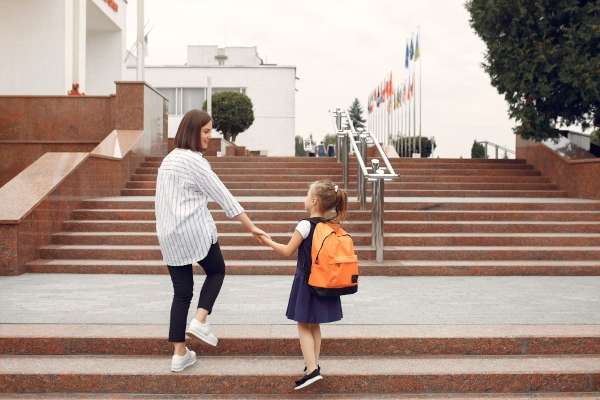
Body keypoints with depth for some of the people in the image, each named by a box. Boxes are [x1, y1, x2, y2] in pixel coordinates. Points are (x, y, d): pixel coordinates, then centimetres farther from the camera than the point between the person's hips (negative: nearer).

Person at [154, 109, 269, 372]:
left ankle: (179, 354, 11)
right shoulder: (194, 161, -11)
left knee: (181, 292, 10)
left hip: (169, 235, 7)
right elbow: (223, 197, -11)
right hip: (196, 232, -7)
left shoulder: (168, 160, 15)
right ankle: (200, 321, 2)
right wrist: (251, 227, -8)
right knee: (216, 272, 19)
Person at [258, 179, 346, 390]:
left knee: (304, 327, 0)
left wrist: (268, 241, 3)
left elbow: (287, 251, -11)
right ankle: (314, 363, 24)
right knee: (314, 325, 17)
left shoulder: (305, 225, -17)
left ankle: (312, 369, -7)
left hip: (306, 281, -6)